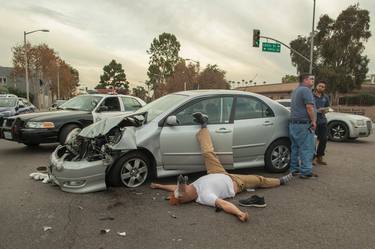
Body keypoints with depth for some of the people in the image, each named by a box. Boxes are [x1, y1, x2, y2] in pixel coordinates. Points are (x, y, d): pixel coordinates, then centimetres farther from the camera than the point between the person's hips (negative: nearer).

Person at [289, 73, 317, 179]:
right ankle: (306, 171, -4)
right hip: (303, 124, -10)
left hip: (293, 123, 10)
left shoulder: (295, 91, 19)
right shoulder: (306, 90, -11)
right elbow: (309, 107, -19)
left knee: (295, 147, 13)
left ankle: (294, 169, 19)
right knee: (307, 148, -5)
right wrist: (313, 121, -11)